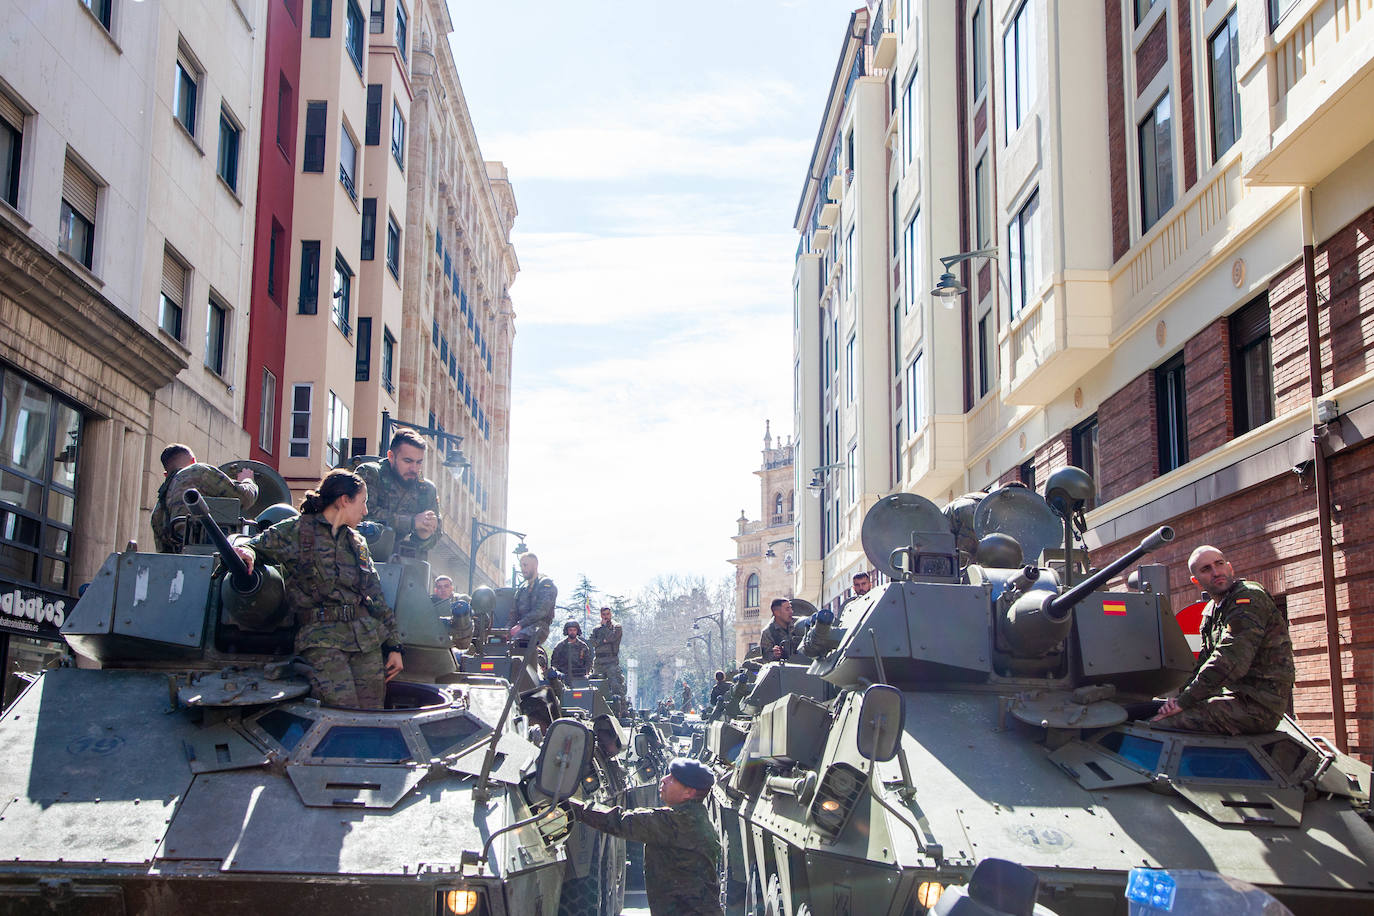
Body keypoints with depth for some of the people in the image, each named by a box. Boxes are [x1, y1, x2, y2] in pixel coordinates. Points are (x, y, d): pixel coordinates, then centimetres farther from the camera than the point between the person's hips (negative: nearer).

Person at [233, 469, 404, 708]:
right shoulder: (294, 531, 6)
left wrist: (393, 646, 18)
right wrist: (246, 552, -16)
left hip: (367, 639, 5)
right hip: (320, 639, -5)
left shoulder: (357, 542, 22)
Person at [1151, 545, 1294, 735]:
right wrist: (1181, 696, -1)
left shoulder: (1248, 597, -11)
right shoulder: (1211, 611, 20)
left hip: (1258, 705, -10)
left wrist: (1183, 701, -20)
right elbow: (1204, 662, 20)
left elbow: (1230, 661, -22)